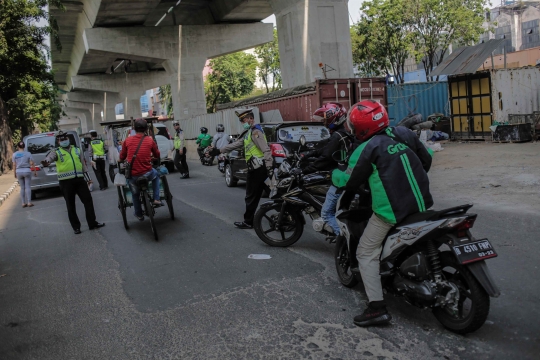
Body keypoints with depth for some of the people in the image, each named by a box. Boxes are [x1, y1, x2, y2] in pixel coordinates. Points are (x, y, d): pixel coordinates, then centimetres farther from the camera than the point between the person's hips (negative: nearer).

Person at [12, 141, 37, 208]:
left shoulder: (14, 154, 2)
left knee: (22, 188, 9)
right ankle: (29, 203, -6)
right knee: (27, 187, -1)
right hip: (27, 171, -2)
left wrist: (15, 173, 10)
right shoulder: (28, 154, -4)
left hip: (19, 172, 2)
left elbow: (14, 165, 2)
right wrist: (35, 171, 2)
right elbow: (32, 164, -6)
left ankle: (23, 203, 9)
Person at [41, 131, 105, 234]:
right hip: (66, 182, -3)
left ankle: (92, 223, 12)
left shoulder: (77, 150, 14)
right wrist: (46, 161, -44)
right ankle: (76, 227, 13)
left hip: (79, 179, 3)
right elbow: (50, 157, -20)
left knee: (88, 200, 3)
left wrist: (87, 178, 15)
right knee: (71, 205, 3)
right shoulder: (57, 152, 2)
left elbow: (83, 164, 17)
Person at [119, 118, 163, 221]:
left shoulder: (127, 140, -1)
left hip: (132, 175, 1)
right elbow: (157, 155, 13)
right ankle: (156, 199, 25)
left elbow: (121, 158, 9)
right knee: (156, 174, 33)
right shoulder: (150, 140, -2)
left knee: (135, 194, 26)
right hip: (147, 174, -1)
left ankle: (139, 214, 39)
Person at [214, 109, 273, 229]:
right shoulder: (248, 132, 20)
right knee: (255, 195, 13)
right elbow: (236, 144, 23)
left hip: (258, 169, -10)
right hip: (256, 168, 10)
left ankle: (248, 222, 6)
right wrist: (219, 151, 22)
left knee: (251, 196, -2)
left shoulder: (255, 131, -13)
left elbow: (266, 150, -22)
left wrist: (269, 167, -29)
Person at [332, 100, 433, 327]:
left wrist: (335, 174, 17)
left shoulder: (367, 149, -10)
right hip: (423, 204, 7)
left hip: (390, 211, -7)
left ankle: (377, 308, -2)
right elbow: (426, 159, 18)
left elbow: (349, 183, -4)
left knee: (367, 254, 3)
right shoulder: (405, 134, 7)